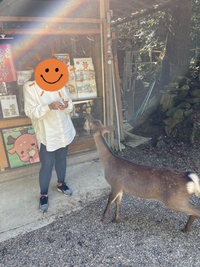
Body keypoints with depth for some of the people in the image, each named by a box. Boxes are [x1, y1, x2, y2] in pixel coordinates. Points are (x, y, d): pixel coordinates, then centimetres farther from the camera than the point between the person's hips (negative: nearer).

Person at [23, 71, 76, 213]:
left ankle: (61, 183, 44)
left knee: (62, 159, 20)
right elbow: (30, 111, -18)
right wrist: (49, 107, -33)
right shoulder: (30, 87, -11)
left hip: (64, 130, 5)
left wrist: (67, 105, -22)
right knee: (47, 165, 3)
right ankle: (44, 195, 25)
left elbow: (70, 105, 3)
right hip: (46, 134, -4)